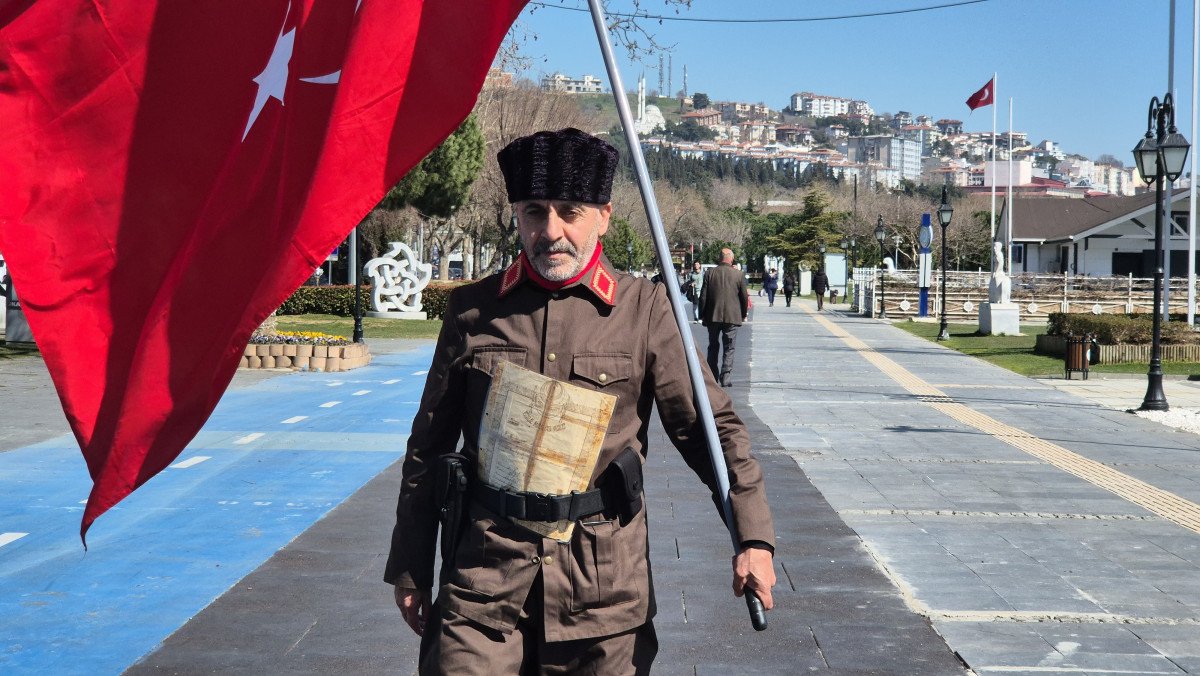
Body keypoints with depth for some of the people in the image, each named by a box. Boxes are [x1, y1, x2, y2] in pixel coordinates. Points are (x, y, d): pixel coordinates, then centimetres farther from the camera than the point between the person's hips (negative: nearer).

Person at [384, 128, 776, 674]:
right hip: (484, 568, 1)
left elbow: (710, 426, 3)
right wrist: (410, 569, 11)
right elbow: (428, 445, 10)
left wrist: (753, 537, -7)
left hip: (604, 577, 0)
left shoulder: (644, 308, 1)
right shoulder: (471, 309, 4)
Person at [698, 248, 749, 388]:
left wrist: (702, 315, 9)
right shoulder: (738, 274, -4)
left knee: (713, 347, 14)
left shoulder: (709, 274, -1)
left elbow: (703, 296, 0)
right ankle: (726, 377, -3)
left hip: (713, 317, 1)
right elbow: (744, 297, 1)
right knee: (728, 348, 3)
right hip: (732, 317, -1)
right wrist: (743, 314, 14)